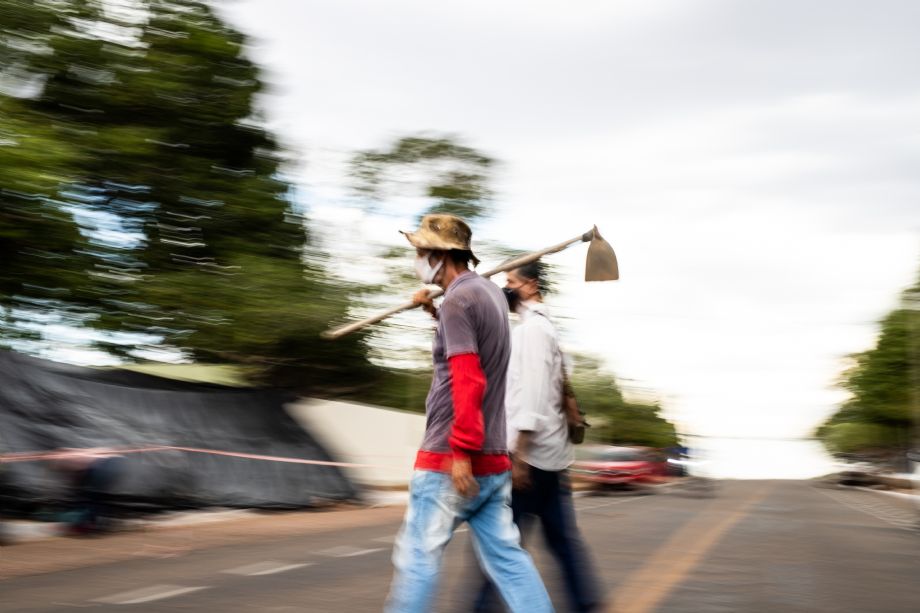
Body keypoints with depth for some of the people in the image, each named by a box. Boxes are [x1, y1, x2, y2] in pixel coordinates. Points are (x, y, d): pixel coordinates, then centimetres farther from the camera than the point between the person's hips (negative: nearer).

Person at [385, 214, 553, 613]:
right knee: (507, 558, 9)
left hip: (451, 462, -9)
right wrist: (434, 311, 21)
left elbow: (468, 381, -22)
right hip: (493, 461, 9)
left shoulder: (457, 301, -13)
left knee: (417, 557, 0)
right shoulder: (491, 292, 14)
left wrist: (461, 452, -23)